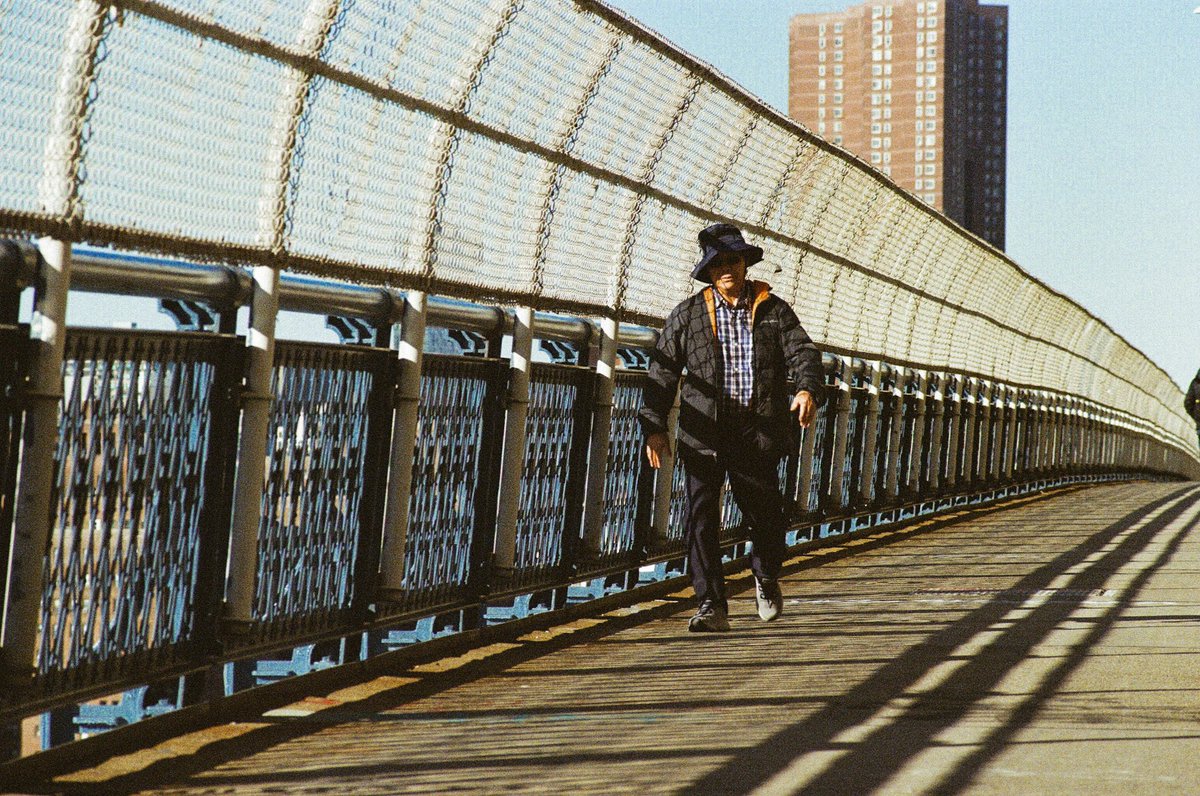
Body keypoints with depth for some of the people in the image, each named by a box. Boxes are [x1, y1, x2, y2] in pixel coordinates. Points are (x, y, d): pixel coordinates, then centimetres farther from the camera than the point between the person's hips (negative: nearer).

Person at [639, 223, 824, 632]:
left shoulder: (773, 310, 9)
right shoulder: (688, 314, 8)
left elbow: (803, 353, 0)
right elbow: (662, 372, 8)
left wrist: (807, 388, -22)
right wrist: (654, 427, 1)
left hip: (757, 433, 0)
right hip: (704, 433, 0)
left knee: (765, 515, 4)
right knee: (700, 516, -8)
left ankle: (766, 579, 35)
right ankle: (711, 606, -3)